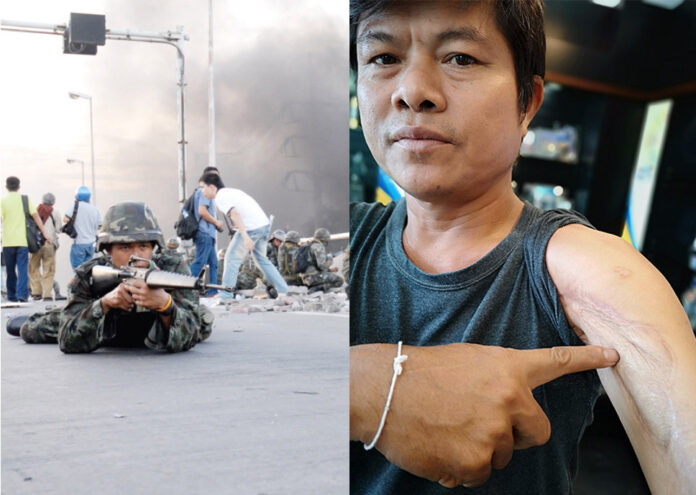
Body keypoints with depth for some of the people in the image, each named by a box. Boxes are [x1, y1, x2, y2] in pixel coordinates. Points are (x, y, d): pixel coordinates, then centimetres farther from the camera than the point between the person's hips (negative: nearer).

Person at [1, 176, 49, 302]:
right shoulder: (25, 199, 4)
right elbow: (35, 216, 0)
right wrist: (44, 232, 2)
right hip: (22, 240, 0)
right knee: (22, 268, -3)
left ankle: (12, 296, 19)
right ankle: (22, 294, -19)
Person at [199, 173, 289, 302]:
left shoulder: (220, 197, -6)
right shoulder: (231, 191, 22)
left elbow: (235, 214, -20)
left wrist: (245, 237, -27)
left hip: (252, 227, -9)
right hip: (265, 224, 9)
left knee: (232, 258, 3)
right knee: (261, 258, 22)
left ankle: (225, 296, 4)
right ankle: (282, 292, 19)